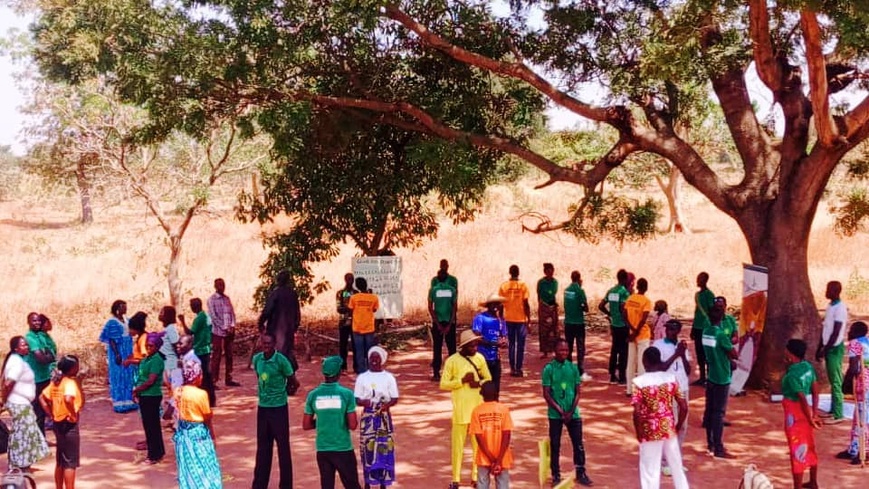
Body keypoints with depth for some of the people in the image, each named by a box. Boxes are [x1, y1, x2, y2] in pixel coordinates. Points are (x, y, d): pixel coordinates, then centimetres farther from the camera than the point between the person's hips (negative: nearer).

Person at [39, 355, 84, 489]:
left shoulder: (56, 382, 7)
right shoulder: (71, 382, -18)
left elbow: (42, 398, 14)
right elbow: (68, 399, -36)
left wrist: (51, 414, 12)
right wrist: (73, 413, -22)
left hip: (58, 423, 8)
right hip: (69, 424, -8)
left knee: (60, 461, 16)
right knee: (71, 462, -1)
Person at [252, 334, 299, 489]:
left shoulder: (281, 360, -14)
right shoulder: (256, 359, 1)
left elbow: (293, 381, -6)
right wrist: (263, 393, 6)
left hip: (279, 407, -5)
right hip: (262, 406, 5)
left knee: (283, 447, 3)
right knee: (262, 447, 13)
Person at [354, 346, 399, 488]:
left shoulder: (389, 377, -1)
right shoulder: (362, 378, 1)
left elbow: (395, 399, -1)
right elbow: (357, 400, 1)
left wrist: (387, 404, -22)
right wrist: (364, 402, -21)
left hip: (384, 418, 0)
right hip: (368, 418, 0)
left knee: (384, 449, 0)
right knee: (367, 449, 2)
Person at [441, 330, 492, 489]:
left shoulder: (480, 358, 2)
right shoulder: (452, 361, -10)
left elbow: (488, 379, 10)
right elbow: (443, 384, -8)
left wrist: (479, 383, -11)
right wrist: (462, 380, -19)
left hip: (478, 408, 3)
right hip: (460, 409, -3)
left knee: (479, 443, 10)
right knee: (458, 444, 3)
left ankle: (476, 476, 23)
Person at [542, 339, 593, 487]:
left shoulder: (573, 368, 2)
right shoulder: (548, 369, -8)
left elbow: (577, 392, 3)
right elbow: (546, 394, -8)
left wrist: (571, 411, -8)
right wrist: (561, 411, -12)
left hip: (573, 413, 3)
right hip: (555, 414, -3)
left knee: (578, 444, 6)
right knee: (555, 445, 5)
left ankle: (581, 473, 20)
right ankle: (556, 476, 16)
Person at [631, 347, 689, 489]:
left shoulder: (639, 382, -13)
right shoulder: (671, 378, -1)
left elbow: (637, 412, -19)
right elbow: (684, 407, -2)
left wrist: (639, 434, -5)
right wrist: (677, 427, 11)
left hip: (650, 432, -4)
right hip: (669, 430, 4)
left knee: (650, 472, 6)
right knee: (677, 468, 19)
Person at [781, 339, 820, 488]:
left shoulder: (792, 375, -25)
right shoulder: (808, 366, -1)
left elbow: (803, 399, -25)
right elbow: (815, 392, 4)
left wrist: (810, 419, -14)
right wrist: (814, 414, 8)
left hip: (795, 416, -8)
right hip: (806, 413, 8)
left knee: (797, 451, 2)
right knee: (809, 448, 20)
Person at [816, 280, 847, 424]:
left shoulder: (840, 308, -18)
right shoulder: (831, 306, 11)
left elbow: (836, 333, -20)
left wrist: (825, 350, -17)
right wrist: (819, 348, 16)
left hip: (835, 348, -9)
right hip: (829, 348, 9)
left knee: (836, 381, -6)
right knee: (832, 380, 14)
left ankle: (838, 414, -2)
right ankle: (833, 410, 22)